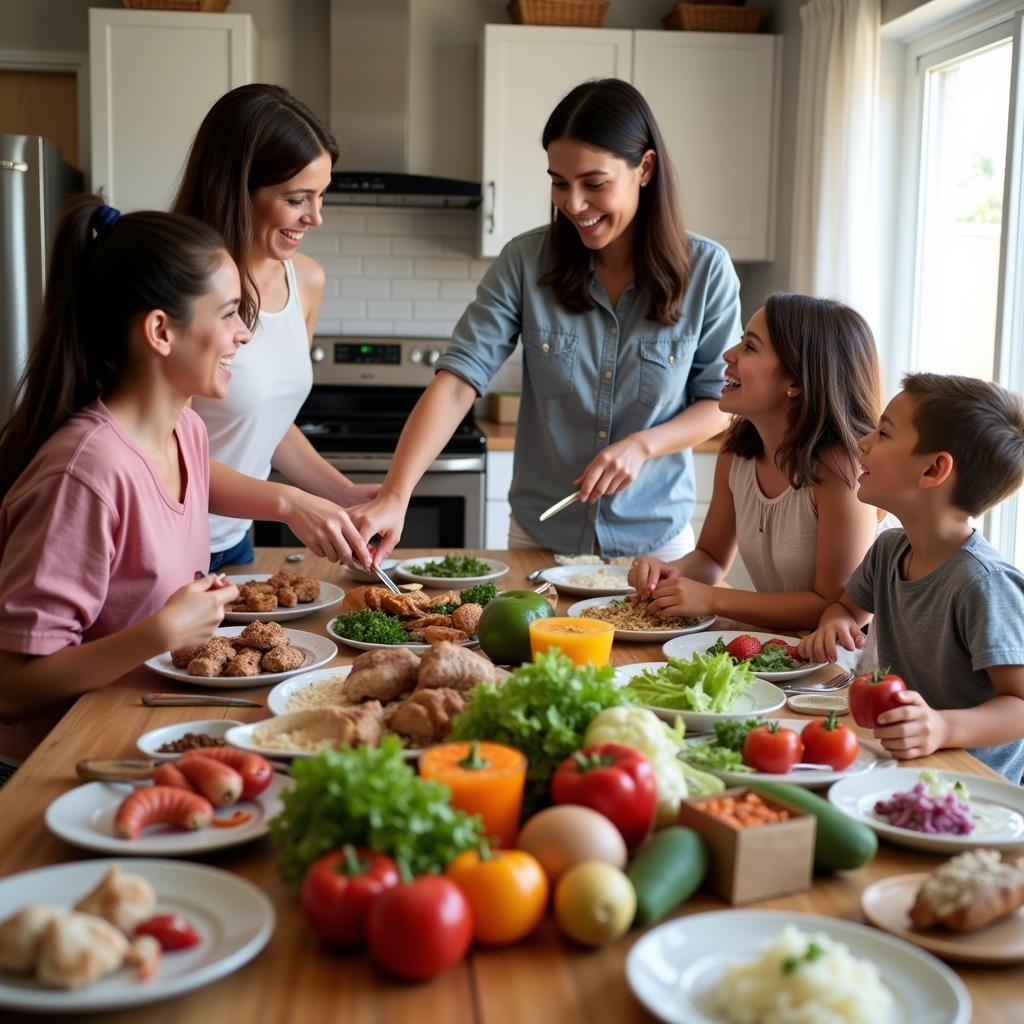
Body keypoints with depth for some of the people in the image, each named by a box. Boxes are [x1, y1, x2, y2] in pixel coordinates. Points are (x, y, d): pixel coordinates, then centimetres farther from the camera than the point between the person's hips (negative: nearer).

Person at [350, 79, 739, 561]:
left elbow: (724, 401, -3)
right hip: (539, 538, 1)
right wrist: (394, 496, -29)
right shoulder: (526, 261, -10)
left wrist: (641, 445, -20)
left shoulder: (705, 269, -11)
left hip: (654, 542, 0)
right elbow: (459, 378, -17)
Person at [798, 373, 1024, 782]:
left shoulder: (982, 582, -21)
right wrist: (836, 623, 1)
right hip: (900, 766, 8)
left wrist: (943, 727, -41)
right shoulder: (889, 549, 4)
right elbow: (849, 606, 25)